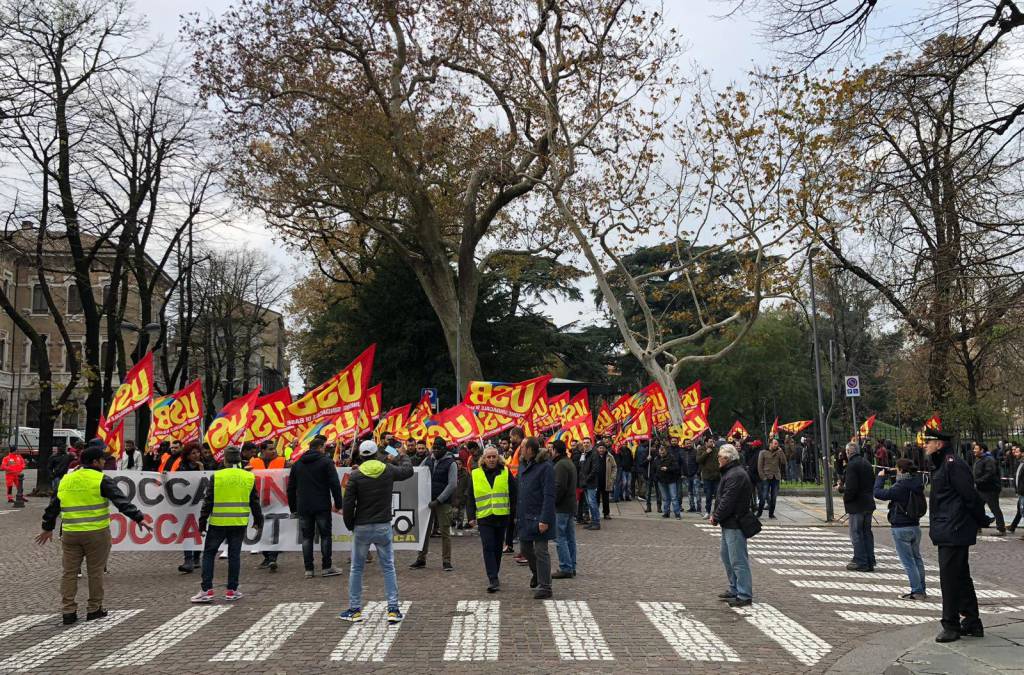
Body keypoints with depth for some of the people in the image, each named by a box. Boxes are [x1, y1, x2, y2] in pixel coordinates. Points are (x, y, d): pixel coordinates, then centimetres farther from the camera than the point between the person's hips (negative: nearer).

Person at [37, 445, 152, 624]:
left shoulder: (65, 480, 11)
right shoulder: (101, 480, -7)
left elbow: (53, 507, 20)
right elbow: (122, 501, -13)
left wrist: (48, 528, 32)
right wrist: (138, 518, -11)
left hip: (70, 534, 4)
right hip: (96, 533, -4)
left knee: (69, 572, 10)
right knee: (95, 571, 6)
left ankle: (68, 611, 10)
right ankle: (94, 609, 14)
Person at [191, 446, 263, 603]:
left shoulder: (216, 477, -6)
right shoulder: (249, 477, 1)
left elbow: (208, 501, -4)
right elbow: (254, 502, 7)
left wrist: (202, 522, 3)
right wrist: (258, 520, 18)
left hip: (218, 523, -2)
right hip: (239, 524, 2)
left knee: (209, 553, 9)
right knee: (234, 555, 9)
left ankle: (206, 590, 6)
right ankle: (232, 590, 12)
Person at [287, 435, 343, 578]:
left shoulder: (297, 464, 13)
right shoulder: (326, 461, -3)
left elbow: (291, 488, 15)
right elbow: (335, 484, -9)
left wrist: (293, 507, 20)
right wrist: (338, 503, -4)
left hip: (303, 507, 4)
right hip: (322, 507, -4)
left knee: (307, 537, 8)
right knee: (325, 535, 5)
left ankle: (308, 569, 7)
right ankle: (326, 567, 5)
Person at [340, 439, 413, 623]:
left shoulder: (356, 475, -8)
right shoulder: (388, 470, -3)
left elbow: (347, 504, -8)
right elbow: (408, 470, 18)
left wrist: (350, 525, 7)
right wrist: (403, 456, 37)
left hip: (362, 527, -1)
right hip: (383, 527, 1)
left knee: (356, 569, 12)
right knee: (388, 568, 8)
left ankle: (355, 609, 18)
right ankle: (393, 609, 4)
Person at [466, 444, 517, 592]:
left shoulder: (506, 473, 2)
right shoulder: (475, 475, 3)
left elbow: (513, 495, 4)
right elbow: (471, 498, 6)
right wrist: (471, 517, -1)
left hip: (502, 517, 1)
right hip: (484, 518, -1)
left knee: (498, 548, 12)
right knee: (488, 548, -10)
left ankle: (494, 576, 28)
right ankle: (494, 580, -11)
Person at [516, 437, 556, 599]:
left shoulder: (545, 467, -15)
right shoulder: (523, 467, 12)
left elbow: (549, 496, -18)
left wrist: (545, 520, -22)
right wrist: (517, 515, 14)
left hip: (539, 517, -8)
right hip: (525, 516, 8)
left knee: (541, 551, -2)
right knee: (525, 548, 15)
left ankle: (545, 587, 9)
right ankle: (537, 573, 40)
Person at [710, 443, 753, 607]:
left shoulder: (736, 475, -20)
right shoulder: (731, 472, 16)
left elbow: (727, 501, -23)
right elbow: (722, 497, 19)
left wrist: (716, 517, -13)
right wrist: (715, 514, 9)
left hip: (735, 524, -11)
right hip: (729, 523, 11)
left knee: (738, 560, -6)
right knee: (725, 554, 19)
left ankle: (744, 596, 0)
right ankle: (735, 589, 29)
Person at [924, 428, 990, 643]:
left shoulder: (953, 464, -17)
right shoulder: (941, 466, 14)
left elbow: (970, 496, -17)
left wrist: (982, 520, -7)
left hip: (954, 532, -10)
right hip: (947, 532, 10)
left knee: (950, 578, -4)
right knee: (961, 577, 17)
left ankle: (951, 626, 4)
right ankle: (972, 623, 26)